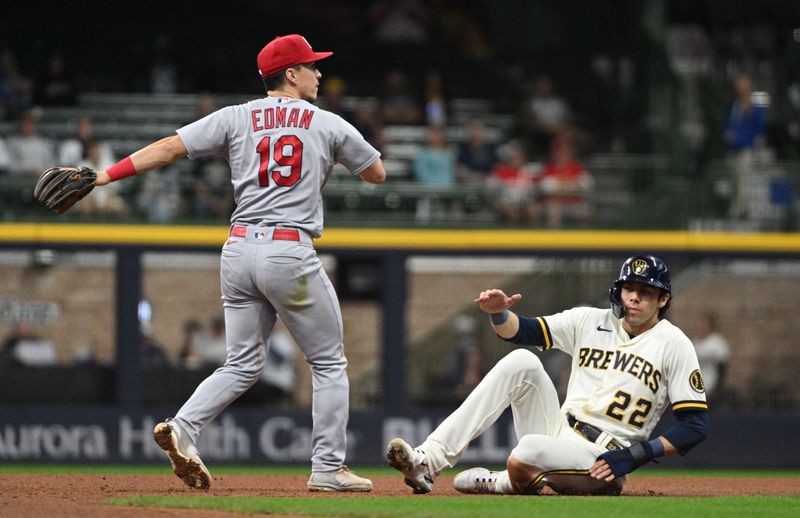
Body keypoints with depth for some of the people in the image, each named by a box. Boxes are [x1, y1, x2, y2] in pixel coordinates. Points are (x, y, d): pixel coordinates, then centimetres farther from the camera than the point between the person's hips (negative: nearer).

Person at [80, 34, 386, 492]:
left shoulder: (237, 118, 8)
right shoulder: (329, 125, 3)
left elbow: (170, 147, 0)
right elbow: (378, 173, 16)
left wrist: (106, 175, -1)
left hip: (239, 250, 4)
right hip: (291, 255, -4)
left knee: (244, 364, 14)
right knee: (329, 363, 9)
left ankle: (183, 427, -8)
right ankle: (329, 467, 5)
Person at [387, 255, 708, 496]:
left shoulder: (673, 344, -3)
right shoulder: (591, 321, 11)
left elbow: (696, 424, -7)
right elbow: (519, 330, 3)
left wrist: (638, 454, -17)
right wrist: (500, 313, -20)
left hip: (601, 459, -6)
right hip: (556, 432, 6)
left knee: (527, 452, -38)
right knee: (522, 361, -17)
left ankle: (500, 483, 2)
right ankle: (429, 461, -22)